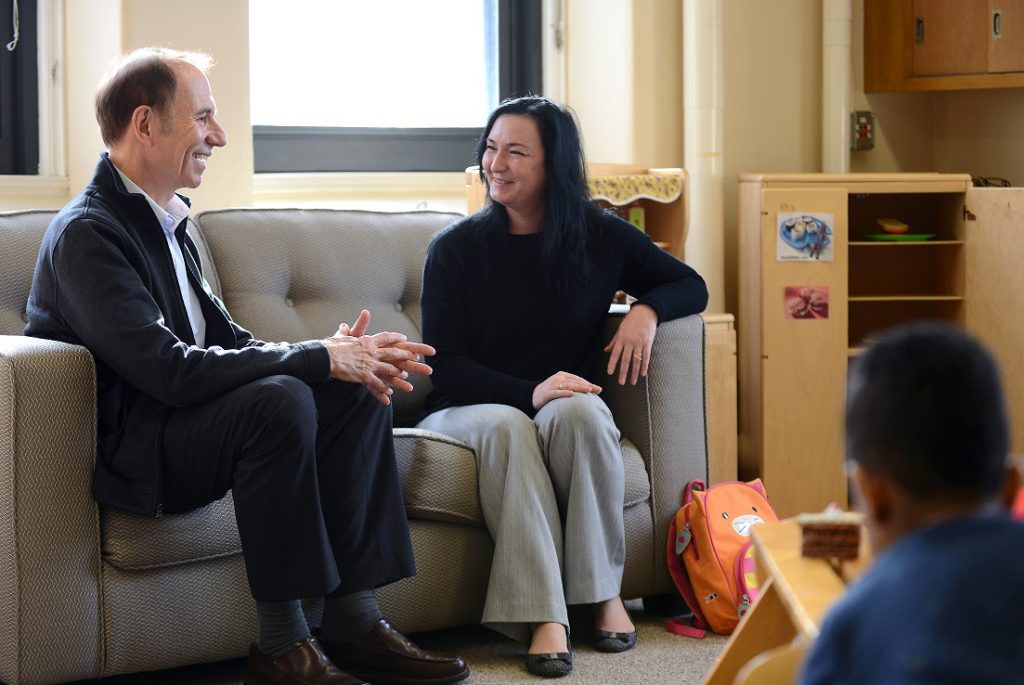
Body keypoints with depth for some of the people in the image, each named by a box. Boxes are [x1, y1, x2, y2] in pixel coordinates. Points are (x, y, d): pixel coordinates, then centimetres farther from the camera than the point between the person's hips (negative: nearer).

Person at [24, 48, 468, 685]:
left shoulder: (166, 221, 15)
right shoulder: (86, 233, -17)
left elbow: (225, 338, 13)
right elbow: (170, 369, -26)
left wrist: (332, 353, -6)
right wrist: (320, 358, -22)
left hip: (176, 419, 10)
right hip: (125, 454, -9)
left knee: (361, 387, -3)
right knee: (280, 398, -31)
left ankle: (355, 621, -6)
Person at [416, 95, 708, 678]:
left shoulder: (599, 235, 2)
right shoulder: (455, 248, -3)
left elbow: (691, 286, 13)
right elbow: (447, 367, -8)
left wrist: (646, 310, -11)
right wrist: (529, 392, -26)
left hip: (570, 406, 1)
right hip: (469, 409, -1)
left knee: (577, 411, -34)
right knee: (506, 425, -36)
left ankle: (604, 592, -26)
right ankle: (543, 617, -41)